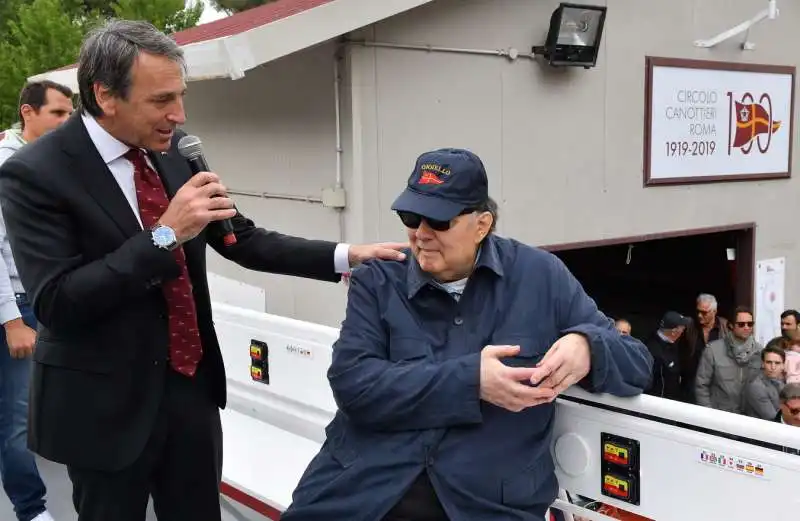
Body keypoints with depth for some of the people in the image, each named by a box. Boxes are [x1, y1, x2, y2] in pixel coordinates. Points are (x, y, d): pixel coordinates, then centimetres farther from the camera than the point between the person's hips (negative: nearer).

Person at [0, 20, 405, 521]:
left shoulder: (175, 150, 2)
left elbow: (239, 238, 7)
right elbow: (57, 303, -22)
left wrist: (343, 256, -4)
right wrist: (165, 234, -28)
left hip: (192, 384, 5)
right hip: (106, 402, -5)